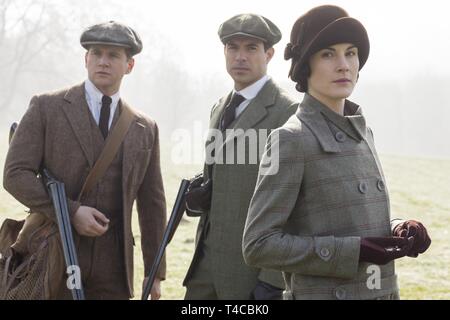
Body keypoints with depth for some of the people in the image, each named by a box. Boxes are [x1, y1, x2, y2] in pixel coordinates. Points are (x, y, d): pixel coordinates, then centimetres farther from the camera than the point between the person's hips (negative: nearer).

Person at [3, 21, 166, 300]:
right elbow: (16, 174, -5)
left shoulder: (145, 129, 10)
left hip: (113, 266, 3)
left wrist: (155, 273, 11)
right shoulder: (46, 108, 1)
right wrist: (70, 212, -16)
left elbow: (152, 204, 13)